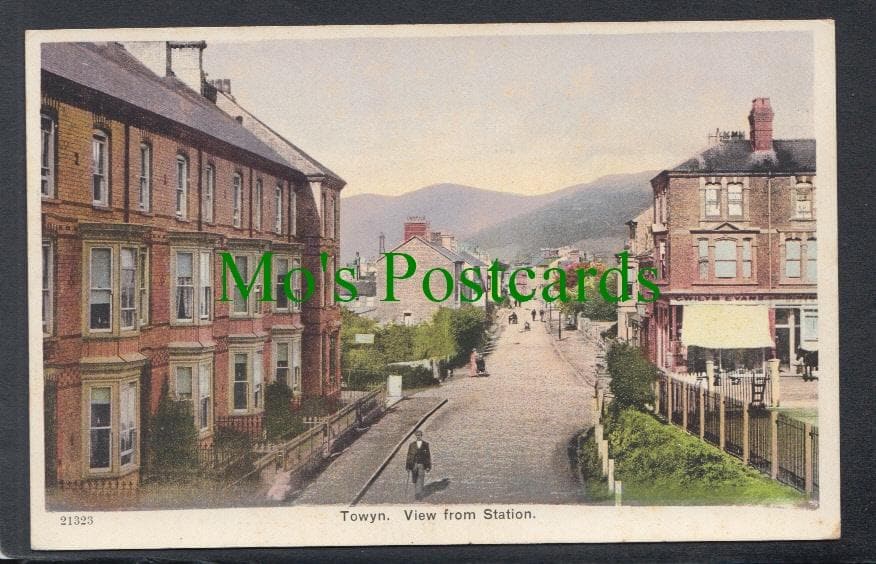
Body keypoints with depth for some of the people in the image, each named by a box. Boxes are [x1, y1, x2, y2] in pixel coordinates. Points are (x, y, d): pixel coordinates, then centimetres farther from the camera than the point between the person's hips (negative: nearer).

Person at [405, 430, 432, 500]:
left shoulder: (426, 445, -1)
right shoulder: (412, 445, 0)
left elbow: (428, 456, 1)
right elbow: (409, 456, 1)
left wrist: (428, 466, -3)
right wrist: (408, 466, -3)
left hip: (422, 465, -1)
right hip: (414, 465, 1)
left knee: (420, 481, -7)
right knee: (415, 481, 9)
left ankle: (419, 495, -5)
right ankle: (416, 494, 28)